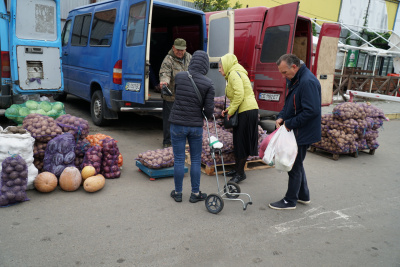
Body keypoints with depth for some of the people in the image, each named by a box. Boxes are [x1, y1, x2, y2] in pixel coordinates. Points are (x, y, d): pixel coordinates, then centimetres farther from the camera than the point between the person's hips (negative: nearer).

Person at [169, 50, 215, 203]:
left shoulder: (179, 77, -4)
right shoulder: (208, 84, -9)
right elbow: (209, 109, -9)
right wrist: (208, 116, 13)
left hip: (177, 124, 1)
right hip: (196, 126, -1)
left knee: (179, 160, 9)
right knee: (196, 160, 13)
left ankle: (178, 193, 23)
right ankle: (195, 193, 23)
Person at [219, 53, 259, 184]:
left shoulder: (234, 73, -9)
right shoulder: (235, 73, 23)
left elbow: (239, 94, -22)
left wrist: (231, 111, -14)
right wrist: (229, 109, 10)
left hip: (247, 111, -10)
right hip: (244, 111, 10)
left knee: (241, 142, -3)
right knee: (238, 141, 15)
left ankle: (240, 173, 7)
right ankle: (237, 168, 26)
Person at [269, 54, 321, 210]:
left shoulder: (308, 82, -23)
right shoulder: (295, 80, 9)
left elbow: (312, 111, -28)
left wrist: (290, 123, -20)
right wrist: (281, 117, 2)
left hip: (303, 134, -10)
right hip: (297, 132, 10)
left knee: (294, 166, 3)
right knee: (296, 164, 21)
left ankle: (290, 201, 19)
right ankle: (303, 196, 37)